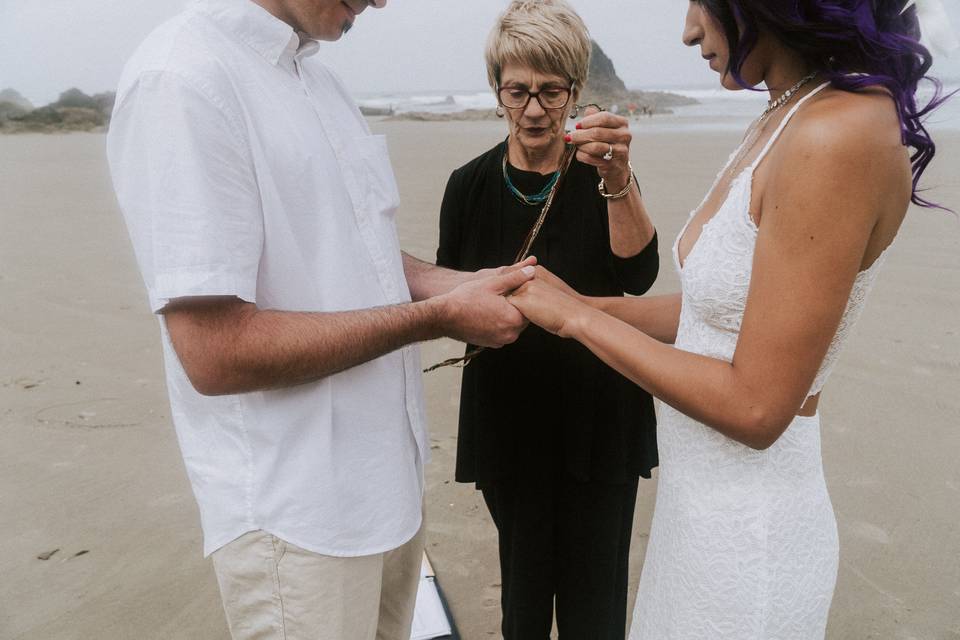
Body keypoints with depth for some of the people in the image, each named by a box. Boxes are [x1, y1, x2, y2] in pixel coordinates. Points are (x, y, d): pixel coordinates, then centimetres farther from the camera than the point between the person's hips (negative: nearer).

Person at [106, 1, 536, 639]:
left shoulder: (321, 80, 8)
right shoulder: (181, 80, -19)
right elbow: (216, 354, -24)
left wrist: (457, 284, -2)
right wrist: (438, 316, -19)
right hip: (298, 513, -8)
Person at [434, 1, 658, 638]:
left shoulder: (602, 174, -3)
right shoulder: (471, 185, -1)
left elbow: (639, 276, -19)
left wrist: (617, 181, -33)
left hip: (598, 416, 0)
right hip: (508, 414, 1)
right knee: (525, 586, 12)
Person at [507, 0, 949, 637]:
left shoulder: (842, 136, -24)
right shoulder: (777, 126, 4)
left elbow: (756, 407, -25)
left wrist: (580, 319, -17)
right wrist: (580, 304, 4)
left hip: (749, 524, -8)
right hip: (702, 491, 8)